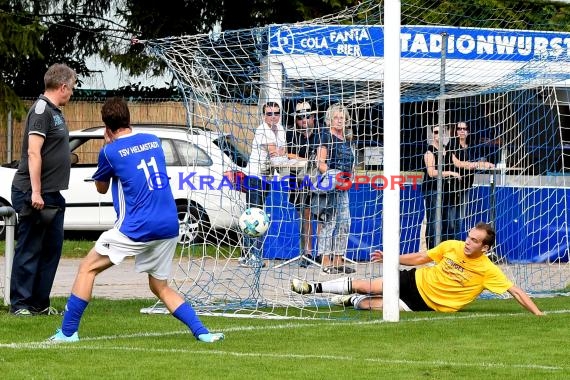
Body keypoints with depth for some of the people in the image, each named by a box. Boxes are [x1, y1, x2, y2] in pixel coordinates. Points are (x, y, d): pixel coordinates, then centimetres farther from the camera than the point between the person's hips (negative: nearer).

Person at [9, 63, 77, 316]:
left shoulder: (55, 112, 16)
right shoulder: (41, 110, -13)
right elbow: (33, 152, -20)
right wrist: (35, 192, -24)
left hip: (51, 195, 9)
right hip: (35, 195, -9)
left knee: (52, 248, 11)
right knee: (29, 250, -4)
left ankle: (39, 303, 17)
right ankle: (19, 304, 1)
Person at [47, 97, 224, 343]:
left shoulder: (110, 151, -4)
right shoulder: (153, 141, 11)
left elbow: (101, 188, 14)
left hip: (136, 228, -5)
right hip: (169, 228, 5)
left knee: (87, 268, 8)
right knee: (160, 286, 20)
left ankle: (68, 331, 3)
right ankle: (201, 332, 5)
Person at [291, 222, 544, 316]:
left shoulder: (488, 271, -21)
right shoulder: (451, 247, -7)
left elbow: (514, 290, -22)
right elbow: (420, 258, 5)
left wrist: (537, 314, -30)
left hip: (427, 304, -3)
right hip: (416, 280, 3)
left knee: (381, 305, -18)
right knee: (366, 286, -1)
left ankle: (353, 302, 17)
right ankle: (314, 288, 18)